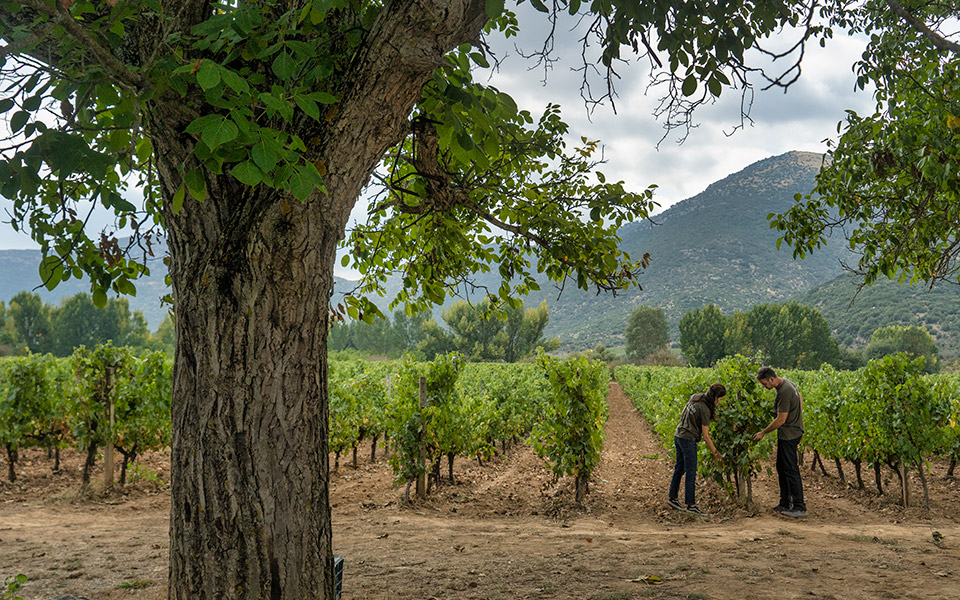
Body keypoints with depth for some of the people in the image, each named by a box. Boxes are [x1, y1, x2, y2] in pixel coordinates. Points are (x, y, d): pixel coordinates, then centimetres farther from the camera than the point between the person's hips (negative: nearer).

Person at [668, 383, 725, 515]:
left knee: (680, 468, 18)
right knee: (691, 472, -2)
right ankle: (691, 505, 3)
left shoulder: (695, 397, 2)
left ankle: (673, 498, 27)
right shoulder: (705, 409, -20)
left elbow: (682, 415, 14)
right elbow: (705, 436, -15)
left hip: (678, 436, 9)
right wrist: (715, 453, -6)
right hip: (688, 440, -9)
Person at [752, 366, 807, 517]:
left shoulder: (784, 392, -24)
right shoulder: (786, 382, 8)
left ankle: (800, 507, -3)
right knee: (781, 468, 15)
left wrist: (763, 433, -12)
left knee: (791, 470, -7)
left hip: (789, 435, -11)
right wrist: (798, 420, 27)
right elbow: (800, 398, 26)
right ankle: (785, 504, 23)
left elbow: (780, 420, -23)